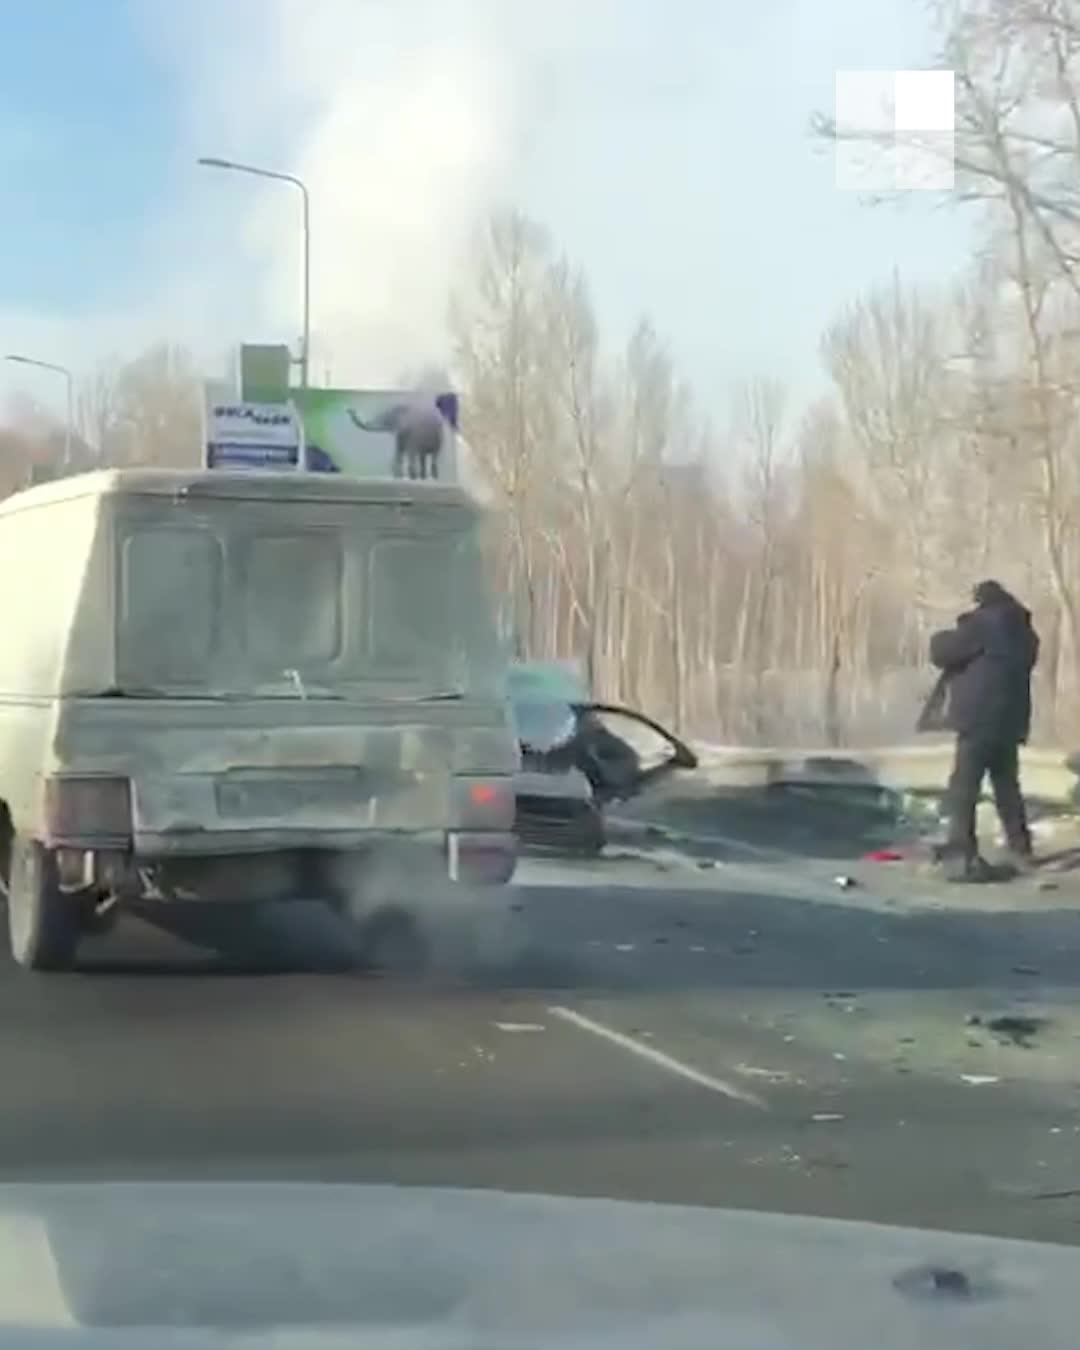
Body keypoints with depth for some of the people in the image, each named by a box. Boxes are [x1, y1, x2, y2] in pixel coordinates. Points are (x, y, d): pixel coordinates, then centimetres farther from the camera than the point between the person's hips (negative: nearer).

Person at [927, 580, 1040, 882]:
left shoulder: (983, 623, -9)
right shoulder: (1023, 631, 16)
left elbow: (943, 652, -9)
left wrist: (940, 638, 12)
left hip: (981, 719, -8)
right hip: (1011, 720, 8)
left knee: (964, 788, -7)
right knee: (1008, 786, 18)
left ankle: (961, 857, -13)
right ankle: (1020, 849, 22)